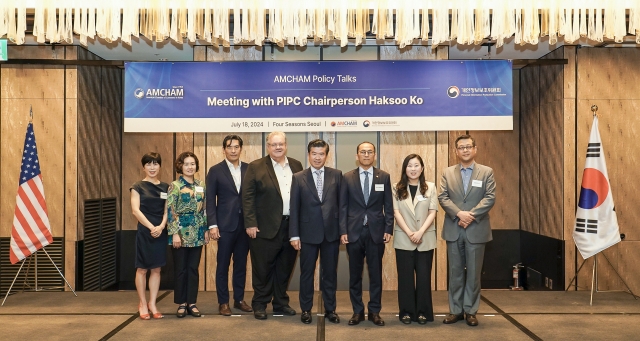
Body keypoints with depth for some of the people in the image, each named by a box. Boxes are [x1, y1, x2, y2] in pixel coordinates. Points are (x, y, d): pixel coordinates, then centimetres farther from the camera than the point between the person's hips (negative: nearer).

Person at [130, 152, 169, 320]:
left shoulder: (165, 187, 9)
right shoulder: (137, 187, 0)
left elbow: (167, 210, 5)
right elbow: (135, 210, -10)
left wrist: (161, 226, -13)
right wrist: (151, 227, -19)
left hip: (161, 232, 3)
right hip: (144, 232, -3)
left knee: (156, 269, 7)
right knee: (142, 268, 3)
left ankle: (152, 304, 15)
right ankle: (142, 304, 15)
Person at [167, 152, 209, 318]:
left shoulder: (200, 185, 8)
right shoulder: (174, 186, -5)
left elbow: (204, 210, 11)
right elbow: (170, 211, -10)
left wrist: (206, 230, 7)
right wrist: (174, 233, -15)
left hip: (197, 234, 4)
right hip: (181, 233, -4)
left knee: (193, 269, 8)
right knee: (181, 269, 5)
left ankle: (191, 302, 16)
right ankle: (181, 303, 15)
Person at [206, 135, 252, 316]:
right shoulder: (215, 171, 0)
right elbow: (210, 200, -3)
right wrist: (212, 225, -10)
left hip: (245, 224, 2)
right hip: (225, 225, -2)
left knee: (241, 264, 11)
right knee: (223, 265, 5)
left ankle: (239, 299, 22)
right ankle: (223, 302, 15)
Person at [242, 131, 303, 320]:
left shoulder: (296, 165, 9)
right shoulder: (256, 167, -2)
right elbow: (248, 197, -5)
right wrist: (250, 224, -12)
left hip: (292, 226, 4)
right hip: (265, 227, -4)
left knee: (285, 267, 13)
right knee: (263, 268, 5)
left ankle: (280, 303, 26)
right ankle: (260, 304, 19)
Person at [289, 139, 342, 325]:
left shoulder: (337, 175, 2)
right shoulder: (298, 178, 1)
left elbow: (341, 203, 3)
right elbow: (294, 208, -1)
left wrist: (343, 229, 1)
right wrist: (294, 235, -4)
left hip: (331, 232, 1)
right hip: (308, 232, -1)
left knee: (330, 273, 11)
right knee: (307, 273, 10)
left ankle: (330, 309, 24)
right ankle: (306, 309, 23)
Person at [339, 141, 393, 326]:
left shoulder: (384, 176, 4)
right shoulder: (347, 177, 3)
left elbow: (388, 206, 4)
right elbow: (343, 206, 1)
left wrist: (388, 229, -4)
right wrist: (343, 231, -6)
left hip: (376, 231, 0)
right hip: (354, 231, 0)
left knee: (376, 273, 7)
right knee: (355, 274, 7)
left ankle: (374, 311, 18)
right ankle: (357, 311, 19)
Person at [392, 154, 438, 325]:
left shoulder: (430, 187, 5)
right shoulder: (397, 188, 5)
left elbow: (432, 213, -1)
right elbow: (396, 213, -2)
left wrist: (420, 232, -13)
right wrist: (409, 233, -13)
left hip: (425, 239, 0)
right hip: (403, 239, 0)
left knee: (424, 276, 2)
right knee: (405, 276, 3)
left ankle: (423, 312, 13)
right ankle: (406, 312, 13)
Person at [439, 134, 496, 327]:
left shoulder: (487, 172, 3)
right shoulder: (448, 173, 8)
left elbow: (490, 198, -7)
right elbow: (443, 197, -2)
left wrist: (472, 215, -18)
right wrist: (459, 214, -17)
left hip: (476, 230, -1)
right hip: (453, 230, 2)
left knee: (473, 273, 5)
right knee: (455, 272, 8)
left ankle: (471, 311, 16)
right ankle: (455, 310, 17)